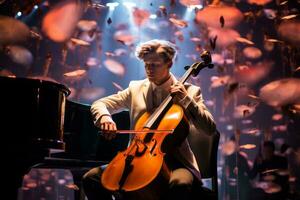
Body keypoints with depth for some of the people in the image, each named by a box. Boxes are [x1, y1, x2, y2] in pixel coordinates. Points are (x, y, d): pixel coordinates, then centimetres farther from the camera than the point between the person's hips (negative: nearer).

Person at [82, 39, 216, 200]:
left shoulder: (189, 91, 2)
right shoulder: (136, 89, 11)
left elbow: (210, 129, -6)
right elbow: (99, 104, 11)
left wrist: (186, 99, -16)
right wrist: (104, 117, -13)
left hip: (173, 161, -3)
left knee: (180, 184, -38)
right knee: (91, 178, -14)